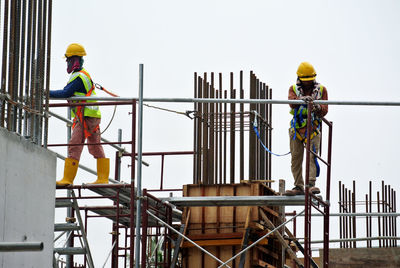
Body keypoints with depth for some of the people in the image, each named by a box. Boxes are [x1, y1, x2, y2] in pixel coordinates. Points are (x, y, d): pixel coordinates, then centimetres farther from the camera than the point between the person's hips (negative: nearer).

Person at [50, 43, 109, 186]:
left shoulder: (79, 77, -14)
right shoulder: (83, 75, 18)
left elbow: (65, 93, -21)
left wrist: (47, 93, -15)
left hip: (85, 117, -10)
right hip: (93, 116, 10)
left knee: (74, 146, -9)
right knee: (96, 147, 11)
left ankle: (67, 179, -9)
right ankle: (103, 178, 11)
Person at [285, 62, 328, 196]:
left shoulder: (321, 89, 7)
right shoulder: (293, 89, 7)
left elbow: (324, 111, 1)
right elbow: (292, 103, -15)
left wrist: (318, 107, -23)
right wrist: (302, 99, -36)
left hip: (313, 128, -2)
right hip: (297, 128, 2)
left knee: (312, 155, -15)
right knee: (296, 157, 1)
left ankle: (311, 184, -21)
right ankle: (299, 187, 5)